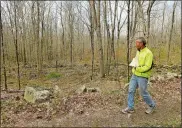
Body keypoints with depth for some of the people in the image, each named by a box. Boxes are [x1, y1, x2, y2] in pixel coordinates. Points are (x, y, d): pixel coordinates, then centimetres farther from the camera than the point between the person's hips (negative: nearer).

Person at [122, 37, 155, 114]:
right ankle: (130, 108, 18)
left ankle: (152, 105, 31)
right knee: (131, 90, 6)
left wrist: (137, 69, -16)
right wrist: (134, 68, 2)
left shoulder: (148, 53, -17)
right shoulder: (138, 52, 9)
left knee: (143, 93, 6)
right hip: (135, 75, 8)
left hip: (143, 77, -8)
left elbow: (147, 67, -22)